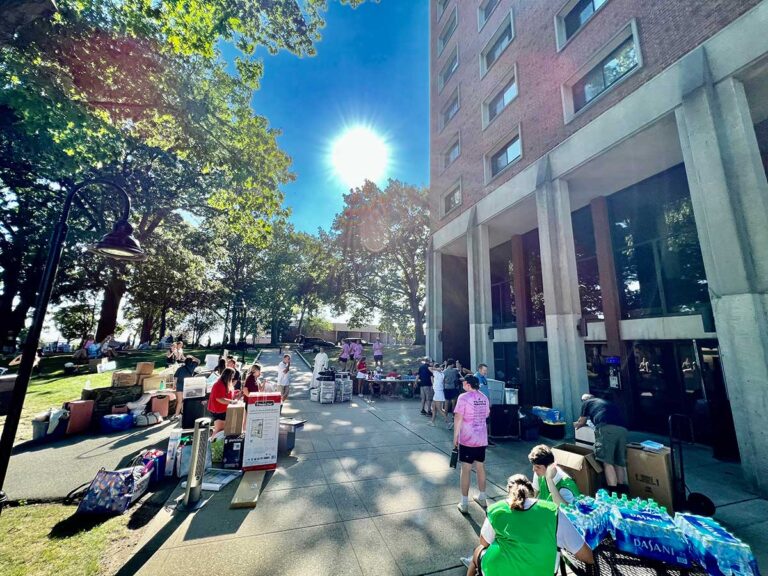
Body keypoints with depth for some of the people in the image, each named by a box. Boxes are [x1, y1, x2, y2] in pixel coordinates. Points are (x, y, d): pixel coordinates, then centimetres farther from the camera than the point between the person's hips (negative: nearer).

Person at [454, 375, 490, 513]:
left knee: (466, 469, 3)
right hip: (482, 438, 6)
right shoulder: (484, 398, 3)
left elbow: (458, 418, -17)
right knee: (480, 467, 19)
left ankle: (464, 504, 11)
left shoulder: (463, 397, -16)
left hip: (467, 439, -6)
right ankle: (482, 498, 34)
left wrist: (455, 436, -9)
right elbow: (486, 415, 12)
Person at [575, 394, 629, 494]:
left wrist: (576, 424, 51)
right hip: (622, 428, 6)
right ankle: (622, 490, 19)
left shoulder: (586, 403, 22)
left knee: (607, 462, -6)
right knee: (620, 462, 15)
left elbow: (582, 422, 29)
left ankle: (613, 493, -13)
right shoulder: (606, 402, 37)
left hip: (607, 428, -6)